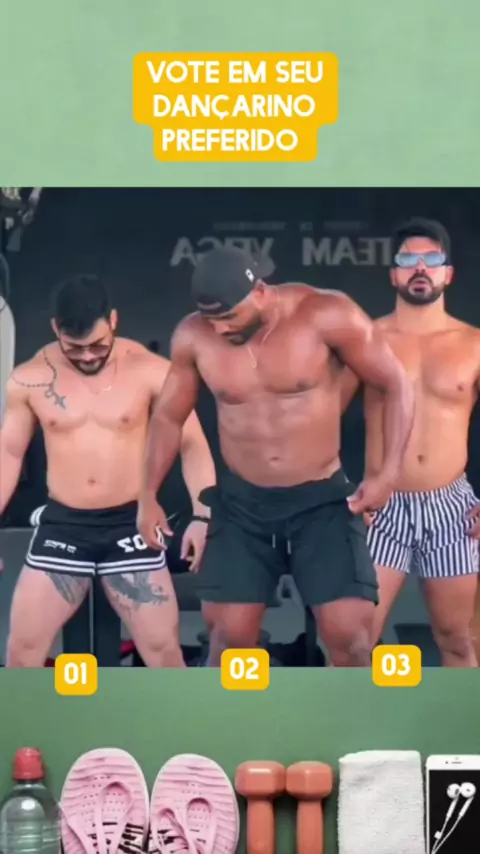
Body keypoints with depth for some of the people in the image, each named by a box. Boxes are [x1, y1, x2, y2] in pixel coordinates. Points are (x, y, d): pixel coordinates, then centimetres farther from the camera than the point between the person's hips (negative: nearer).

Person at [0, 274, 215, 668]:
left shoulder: (150, 371, -9)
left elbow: (192, 443, -3)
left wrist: (203, 516, -15)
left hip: (130, 524, -2)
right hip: (62, 525, 2)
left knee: (163, 649, -1)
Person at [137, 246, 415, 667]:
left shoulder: (326, 315, -17)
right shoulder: (194, 337, -7)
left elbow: (397, 385, -8)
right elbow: (169, 416, 9)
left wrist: (388, 473, -15)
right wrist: (149, 495, 3)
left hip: (322, 499, -2)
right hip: (241, 503, 3)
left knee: (350, 636, -9)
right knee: (230, 637, 2)